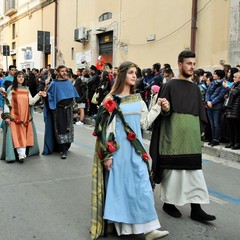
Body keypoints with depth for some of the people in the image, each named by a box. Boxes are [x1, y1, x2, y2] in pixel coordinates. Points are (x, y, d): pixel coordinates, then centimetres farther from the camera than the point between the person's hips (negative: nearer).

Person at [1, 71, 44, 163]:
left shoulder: (26, 89, 12)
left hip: (26, 116, 4)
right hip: (14, 116, -4)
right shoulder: (11, 89, 0)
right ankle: (21, 154, -15)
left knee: (25, 134, 2)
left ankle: (23, 153, 6)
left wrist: (38, 95, -9)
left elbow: (31, 102, 5)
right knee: (17, 134, -11)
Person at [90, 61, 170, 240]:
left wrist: (158, 107, 0)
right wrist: (107, 155, -11)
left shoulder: (138, 99, 11)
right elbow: (106, 128, -8)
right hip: (119, 149, -5)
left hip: (135, 148, 5)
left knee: (141, 186, 4)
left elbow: (144, 123, 10)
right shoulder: (112, 100, -5)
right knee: (120, 184, 2)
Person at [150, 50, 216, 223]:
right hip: (174, 136, -5)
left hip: (192, 137, 5)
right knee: (173, 170, 4)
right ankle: (168, 202, 22)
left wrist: (199, 135, 13)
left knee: (194, 172, 5)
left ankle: (196, 209, 12)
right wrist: (164, 109, -27)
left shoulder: (195, 88, 13)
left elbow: (200, 114, 16)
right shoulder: (170, 86, -4)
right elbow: (163, 112, -5)